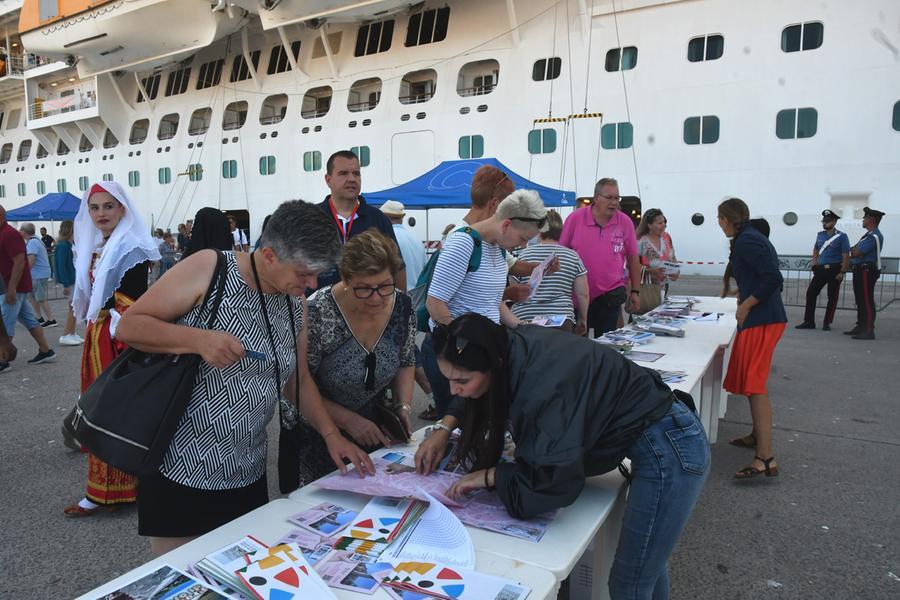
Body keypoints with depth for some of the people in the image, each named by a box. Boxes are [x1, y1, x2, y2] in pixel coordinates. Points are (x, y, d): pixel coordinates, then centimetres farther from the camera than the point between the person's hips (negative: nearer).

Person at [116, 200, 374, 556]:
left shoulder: (295, 305, 4)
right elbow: (130, 326, -12)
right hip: (179, 469, -5)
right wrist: (197, 340, -28)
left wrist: (331, 434, 1)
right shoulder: (208, 269, -13)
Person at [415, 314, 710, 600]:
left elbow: (557, 482, -29)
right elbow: (481, 397, 14)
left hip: (669, 448, -9)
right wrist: (445, 429, 3)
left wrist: (489, 476, -18)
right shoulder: (511, 347, -8)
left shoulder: (541, 383, -33)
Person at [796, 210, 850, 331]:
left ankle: (827, 323, 10)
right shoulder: (820, 235, 9)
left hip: (835, 270, -5)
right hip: (820, 269, 5)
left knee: (832, 297, 2)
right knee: (810, 293, 0)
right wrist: (814, 261, 11)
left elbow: (846, 256, -11)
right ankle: (809, 322, 5)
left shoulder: (841, 236, -7)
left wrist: (842, 272, -16)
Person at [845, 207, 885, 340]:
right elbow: (854, 251, 16)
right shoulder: (869, 234, 17)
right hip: (861, 270, 10)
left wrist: (855, 251, 0)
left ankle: (868, 331, -8)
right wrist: (856, 251, -5)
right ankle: (860, 327, 24)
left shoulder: (874, 236, -16)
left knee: (867, 301, -9)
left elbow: (856, 253, -20)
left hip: (866, 271, -10)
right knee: (861, 301, 16)